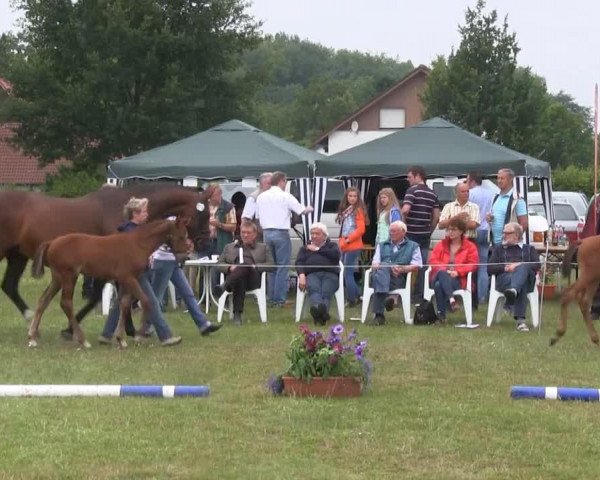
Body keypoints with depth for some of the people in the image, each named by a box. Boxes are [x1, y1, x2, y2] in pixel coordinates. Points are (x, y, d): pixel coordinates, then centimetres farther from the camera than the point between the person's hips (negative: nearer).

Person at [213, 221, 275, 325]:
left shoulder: (263, 248, 30)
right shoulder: (229, 247, 35)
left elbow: (270, 265, 14)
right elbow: (220, 264, 22)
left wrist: (255, 267, -4)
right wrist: (229, 268, -2)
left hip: (253, 279, -1)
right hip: (234, 276, 1)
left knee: (245, 266, -39)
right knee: (239, 281, -40)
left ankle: (224, 286, -55)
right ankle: (237, 314, -52)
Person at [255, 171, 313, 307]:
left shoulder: (261, 197, 10)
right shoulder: (285, 196, -7)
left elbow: (258, 217, 12)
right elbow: (302, 211, -5)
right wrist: (309, 209, 16)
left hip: (266, 233, 6)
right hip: (281, 233, -6)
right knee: (282, 267, -2)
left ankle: (271, 298, 15)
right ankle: (279, 299, -6)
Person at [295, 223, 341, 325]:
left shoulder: (332, 245, 29)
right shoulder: (305, 248, 33)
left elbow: (336, 254, 5)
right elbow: (299, 262, 14)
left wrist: (318, 250, 10)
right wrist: (301, 275, -8)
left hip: (330, 274, 0)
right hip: (312, 274, 0)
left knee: (326, 292, -34)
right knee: (314, 289, -37)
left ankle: (318, 314, -62)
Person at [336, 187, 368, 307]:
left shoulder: (358, 210, -7)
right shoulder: (345, 210, 17)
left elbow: (361, 229, -14)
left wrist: (347, 240, -13)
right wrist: (342, 241, 8)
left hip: (353, 246, -8)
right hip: (345, 247, 8)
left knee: (347, 273, -7)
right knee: (345, 273, 10)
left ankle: (352, 300, -1)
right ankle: (357, 296, 19)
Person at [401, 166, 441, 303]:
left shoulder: (412, 190, -9)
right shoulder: (432, 193, 12)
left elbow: (405, 209, -22)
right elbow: (437, 216, 11)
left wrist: (403, 224, -7)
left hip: (411, 234, -6)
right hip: (425, 235, 6)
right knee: (423, 266, 7)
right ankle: (421, 296, 6)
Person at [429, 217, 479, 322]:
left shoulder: (470, 246, 12)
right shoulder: (441, 245, 20)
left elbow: (473, 264, -1)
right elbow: (433, 260, 8)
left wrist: (457, 272, -16)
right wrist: (445, 270, -12)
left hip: (458, 279, -3)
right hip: (440, 276, 3)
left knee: (439, 285, -36)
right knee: (442, 273, -37)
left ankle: (441, 313, -36)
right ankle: (451, 299, -50)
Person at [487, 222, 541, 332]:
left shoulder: (529, 249, 30)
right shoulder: (498, 248, 33)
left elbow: (537, 265, 9)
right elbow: (490, 268, 17)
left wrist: (519, 266, -7)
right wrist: (506, 268, -2)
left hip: (526, 279, 0)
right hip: (504, 279, 0)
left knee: (523, 268, -41)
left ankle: (513, 290, -71)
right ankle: (520, 319, -62)